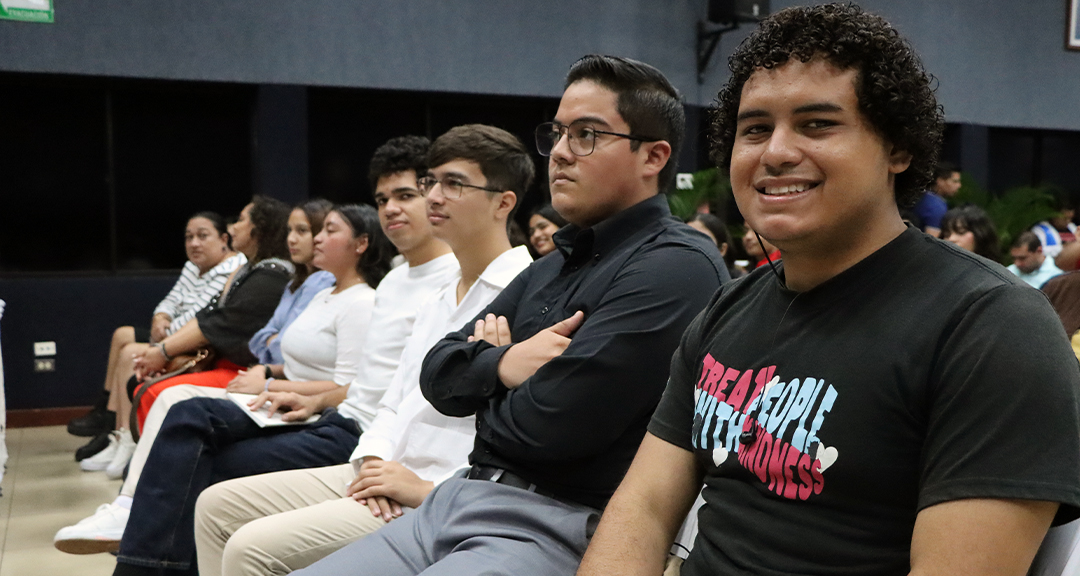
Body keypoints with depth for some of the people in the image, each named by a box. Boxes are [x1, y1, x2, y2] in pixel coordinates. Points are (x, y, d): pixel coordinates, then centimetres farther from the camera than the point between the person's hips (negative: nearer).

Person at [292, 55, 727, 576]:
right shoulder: (556, 263, 17)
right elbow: (438, 374, 13)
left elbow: (552, 424, -21)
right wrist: (502, 363, -10)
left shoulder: (676, 266, -14)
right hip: (459, 497, 9)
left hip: (558, 527, -8)